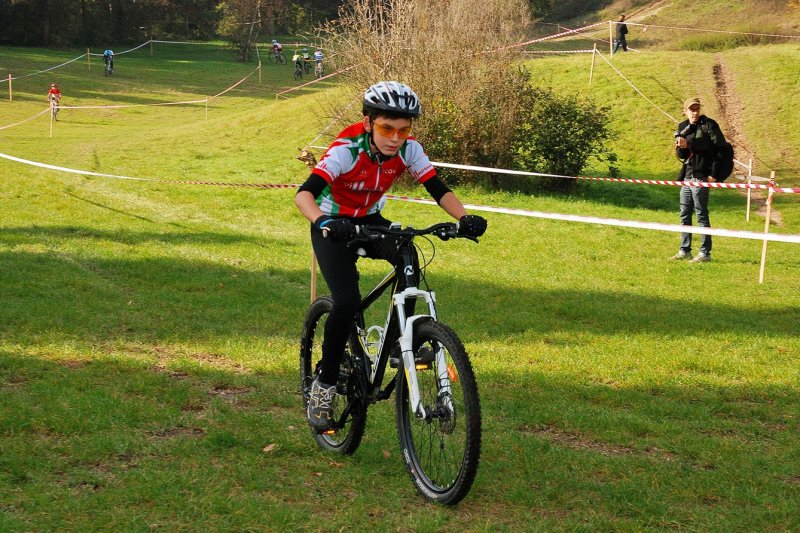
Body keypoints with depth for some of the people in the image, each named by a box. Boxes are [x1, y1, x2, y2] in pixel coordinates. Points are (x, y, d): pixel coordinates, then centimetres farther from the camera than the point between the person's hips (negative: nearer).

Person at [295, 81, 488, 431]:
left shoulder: (408, 149, -16)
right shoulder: (347, 150, -29)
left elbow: (439, 190, -17)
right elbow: (304, 194, -39)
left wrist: (464, 217, -38)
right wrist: (323, 221, -60)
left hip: (370, 222, 4)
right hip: (333, 227, -4)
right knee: (347, 301, -23)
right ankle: (324, 384, -5)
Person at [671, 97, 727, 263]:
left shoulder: (709, 125, -7)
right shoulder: (683, 127, 13)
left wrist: (714, 173, -16)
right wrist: (680, 147, -8)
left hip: (700, 177, -7)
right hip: (687, 177, 7)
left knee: (701, 215, -6)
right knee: (685, 215, 12)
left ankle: (705, 253, -3)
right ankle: (685, 250, 20)